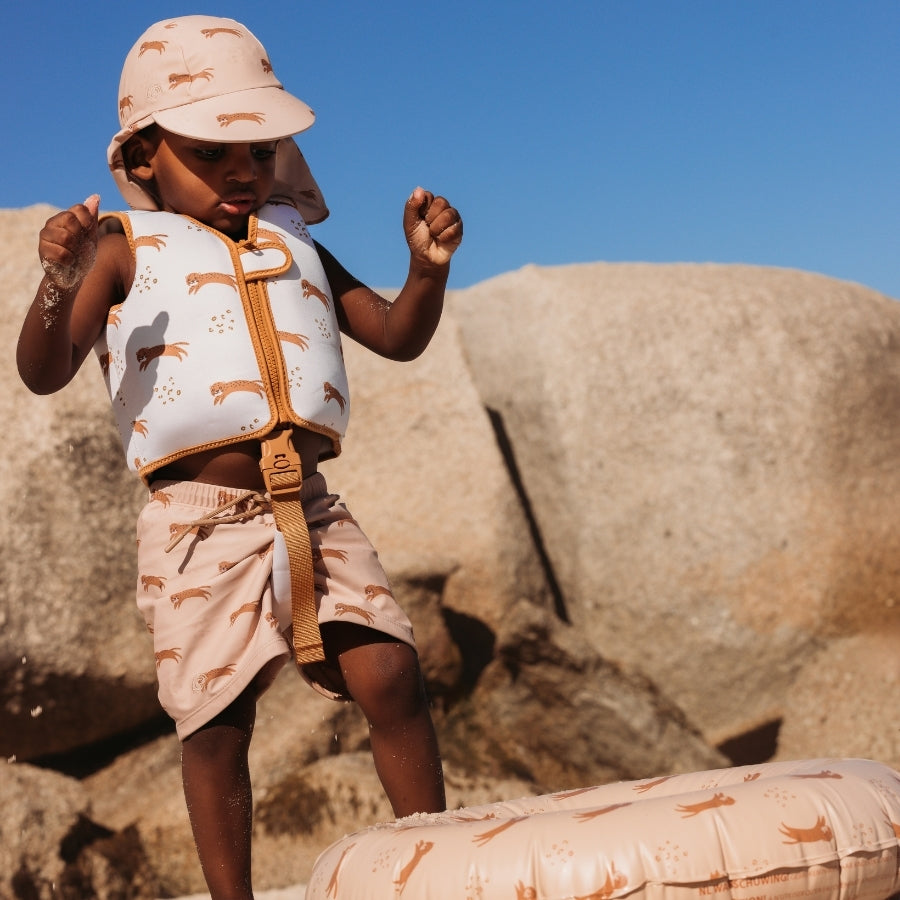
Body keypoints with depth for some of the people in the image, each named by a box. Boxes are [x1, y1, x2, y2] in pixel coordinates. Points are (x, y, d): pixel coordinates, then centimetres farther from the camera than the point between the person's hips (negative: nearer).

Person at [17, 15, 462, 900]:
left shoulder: (291, 244, 18)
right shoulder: (129, 247, 4)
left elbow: (398, 336, 17)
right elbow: (44, 372, -5)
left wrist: (428, 267, -3)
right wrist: (60, 283, -25)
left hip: (310, 512, 3)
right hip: (199, 522, -3)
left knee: (390, 675, -7)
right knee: (217, 721, 0)